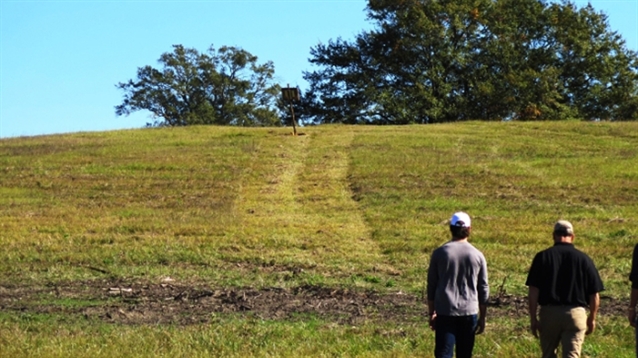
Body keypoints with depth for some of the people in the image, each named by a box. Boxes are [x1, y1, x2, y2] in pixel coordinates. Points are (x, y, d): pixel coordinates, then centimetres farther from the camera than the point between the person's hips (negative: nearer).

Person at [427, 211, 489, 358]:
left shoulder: (440, 253, -2)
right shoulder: (477, 255, 1)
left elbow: (431, 286, 2)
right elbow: (483, 289, 5)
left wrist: (431, 313, 12)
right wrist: (482, 317, 14)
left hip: (445, 313, -1)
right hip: (469, 313, 1)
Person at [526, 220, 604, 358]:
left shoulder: (542, 256, -1)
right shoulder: (583, 258, 0)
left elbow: (533, 291, -6)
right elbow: (594, 294, 2)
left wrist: (533, 318, 0)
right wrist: (592, 318, 15)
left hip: (549, 312, 1)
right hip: (576, 314, 0)